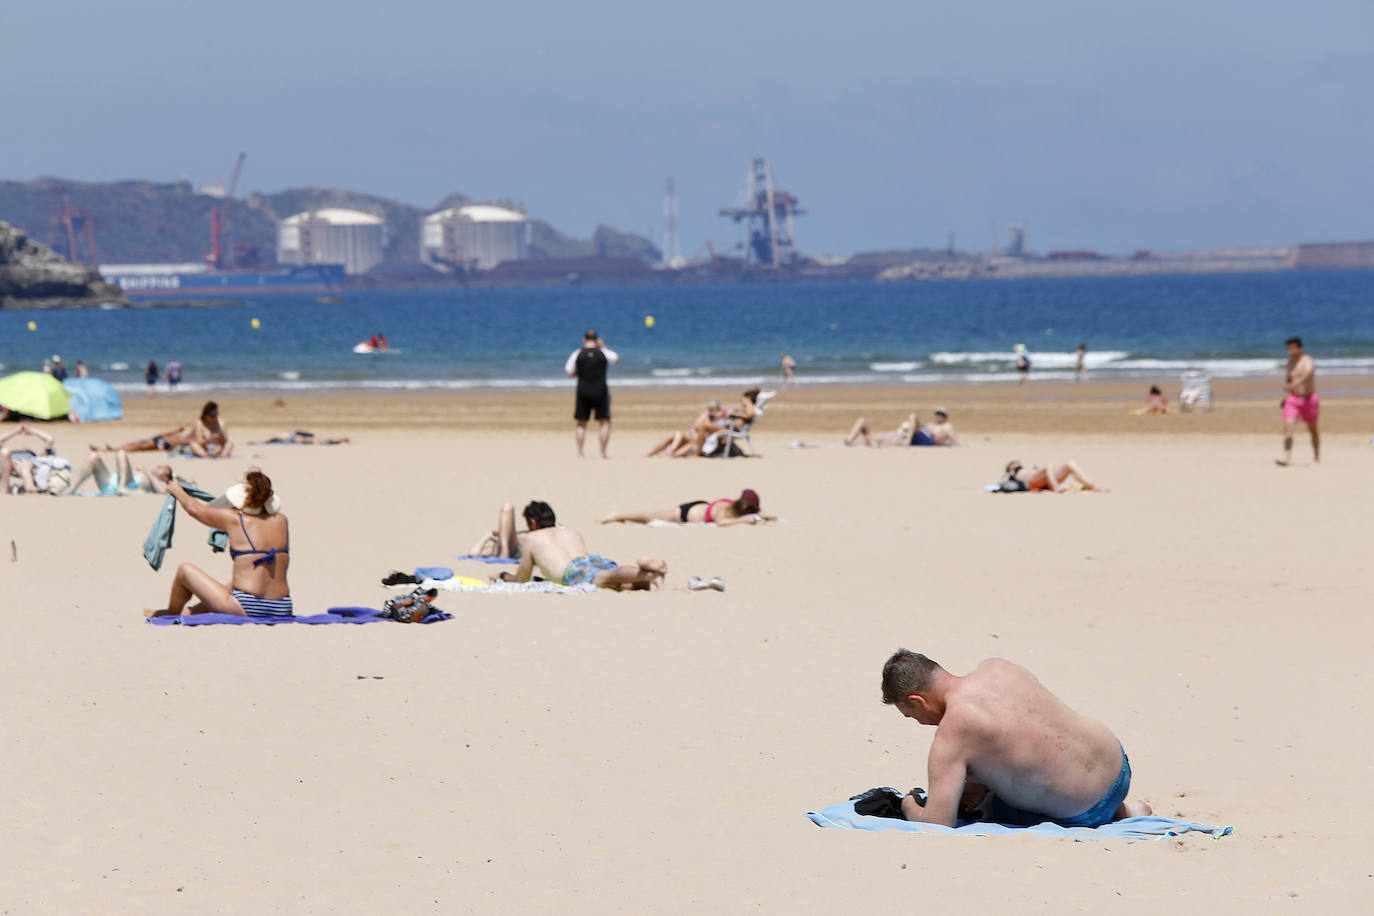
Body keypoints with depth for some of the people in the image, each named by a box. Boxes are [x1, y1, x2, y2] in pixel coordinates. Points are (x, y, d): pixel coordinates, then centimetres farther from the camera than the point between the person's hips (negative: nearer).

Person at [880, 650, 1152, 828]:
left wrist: (910, 807, 1)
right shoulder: (996, 667, -1)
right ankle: (1119, 808, 25)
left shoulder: (950, 736, -21)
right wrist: (981, 785, 11)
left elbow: (936, 826, -22)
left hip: (1085, 813, -8)